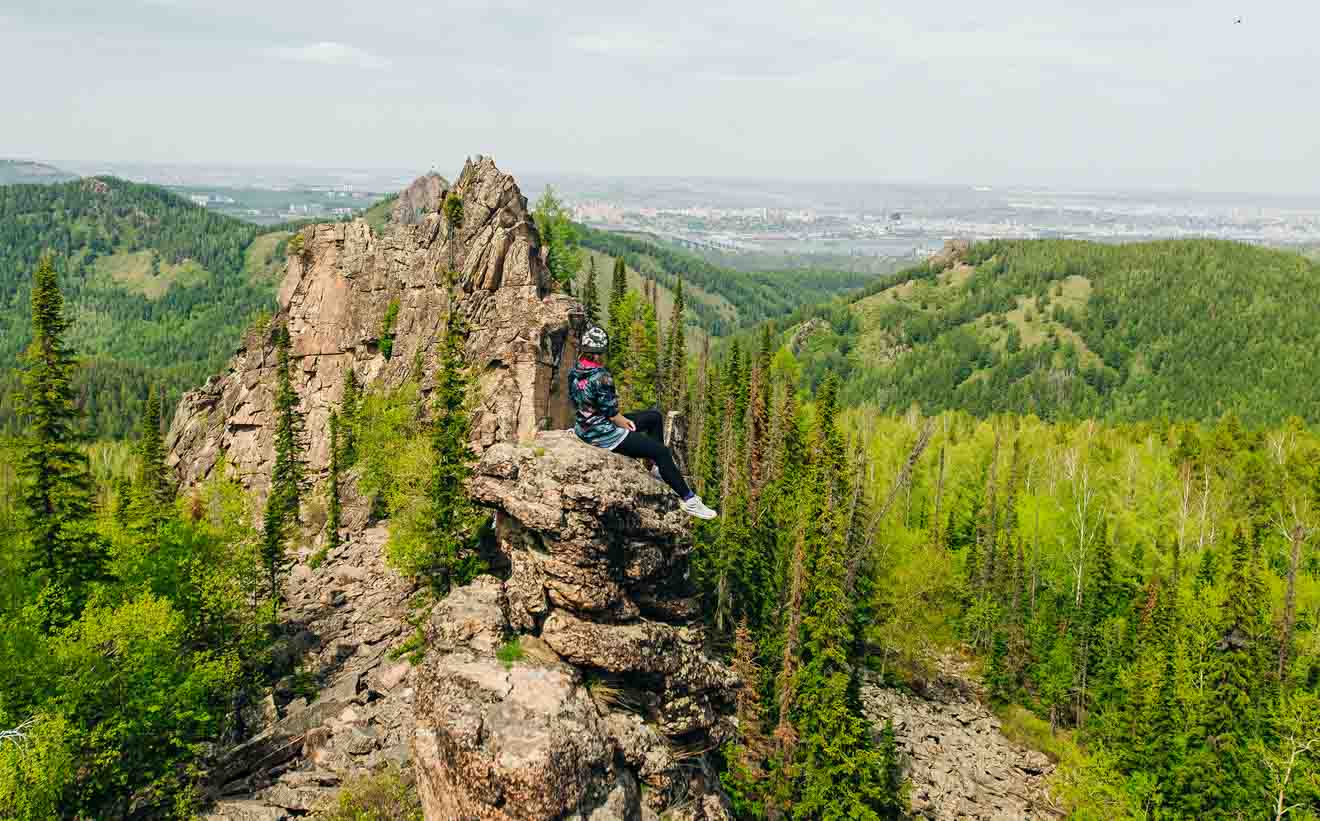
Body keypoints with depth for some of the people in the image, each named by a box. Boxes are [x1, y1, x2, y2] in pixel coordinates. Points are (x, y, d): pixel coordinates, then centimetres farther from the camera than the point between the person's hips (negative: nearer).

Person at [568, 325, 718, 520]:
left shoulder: (574, 372, 0)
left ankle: (660, 468, 25)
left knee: (655, 417, 19)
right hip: (604, 435, -10)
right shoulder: (601, 376, -27)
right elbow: (611, 414, -23)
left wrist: (621, 419, 10)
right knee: (662, 451, -5)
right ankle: (689, 500, 3)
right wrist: (629, 426, -2)